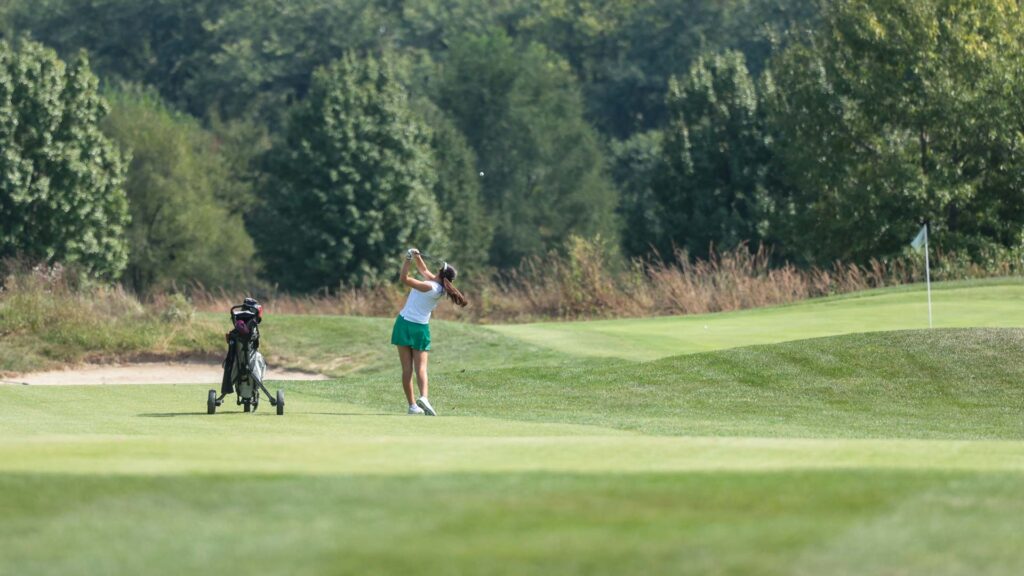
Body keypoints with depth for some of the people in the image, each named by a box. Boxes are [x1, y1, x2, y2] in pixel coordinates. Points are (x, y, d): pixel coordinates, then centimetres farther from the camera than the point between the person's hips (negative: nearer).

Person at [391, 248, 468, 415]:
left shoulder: (430, 287, -15)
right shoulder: (440, 290, 4)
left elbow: (404, 279, -19)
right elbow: (424, 270, 17)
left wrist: (408, 259, -12)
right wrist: (416, 257, 8)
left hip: (404, 323, -4)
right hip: (421, 327, 4)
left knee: (407, 368, 1)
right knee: (421, 367, -1)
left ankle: (412, 404, 1)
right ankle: (423, 397, -26)